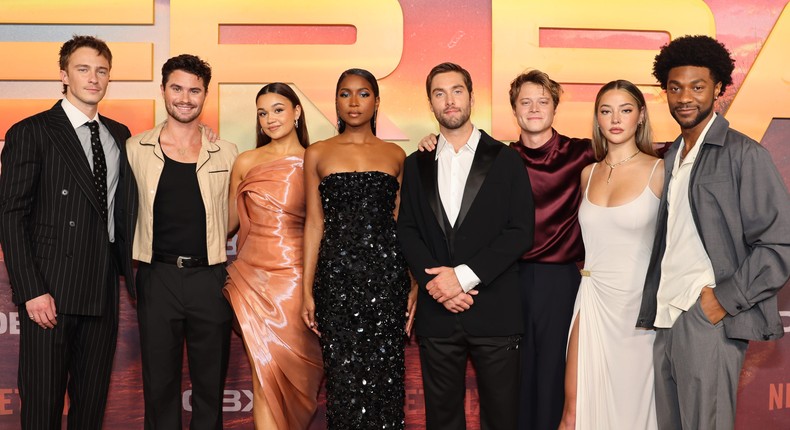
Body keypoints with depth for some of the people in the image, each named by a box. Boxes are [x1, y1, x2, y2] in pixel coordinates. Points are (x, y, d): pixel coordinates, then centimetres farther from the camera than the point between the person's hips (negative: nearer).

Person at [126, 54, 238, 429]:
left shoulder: (226, 153, 4)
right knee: (159, 384, 9)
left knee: (210, 385, 10)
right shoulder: (136, 149, 3)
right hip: (157, 276, 0)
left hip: (210, 277, 1)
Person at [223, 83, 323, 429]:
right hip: (253, 277, 1)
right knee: (266, 370, -4)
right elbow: (229, 221, 15)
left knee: (293, 371, 4)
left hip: (296, 278, 0)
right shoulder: (246, 162, 6)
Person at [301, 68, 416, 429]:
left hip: (387, 272, 1)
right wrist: (307, 290, 1)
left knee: (384, 375, 3)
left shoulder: (395, 155, 10)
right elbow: (314, 223, 5)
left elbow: (402, 222, 10)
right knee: (344, 376, 2)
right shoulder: (317, 154, 7)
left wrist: (414, 284, 2)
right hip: (337, 273, -1)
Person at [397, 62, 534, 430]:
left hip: (495, 312, -2)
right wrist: (434, 281, -11)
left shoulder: (505, 159, 3)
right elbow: (406, 231, 5)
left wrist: (464, 275, -14)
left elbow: (520, 231, -5)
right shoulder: (417, 164, 12)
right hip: (437, 313, 2)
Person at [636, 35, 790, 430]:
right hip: (667, 322, 6)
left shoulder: (744, 155, -5)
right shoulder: (672, 157, 16)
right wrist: (652, 308, 10)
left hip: (709, 322, -6)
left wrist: (725, 299, -12)